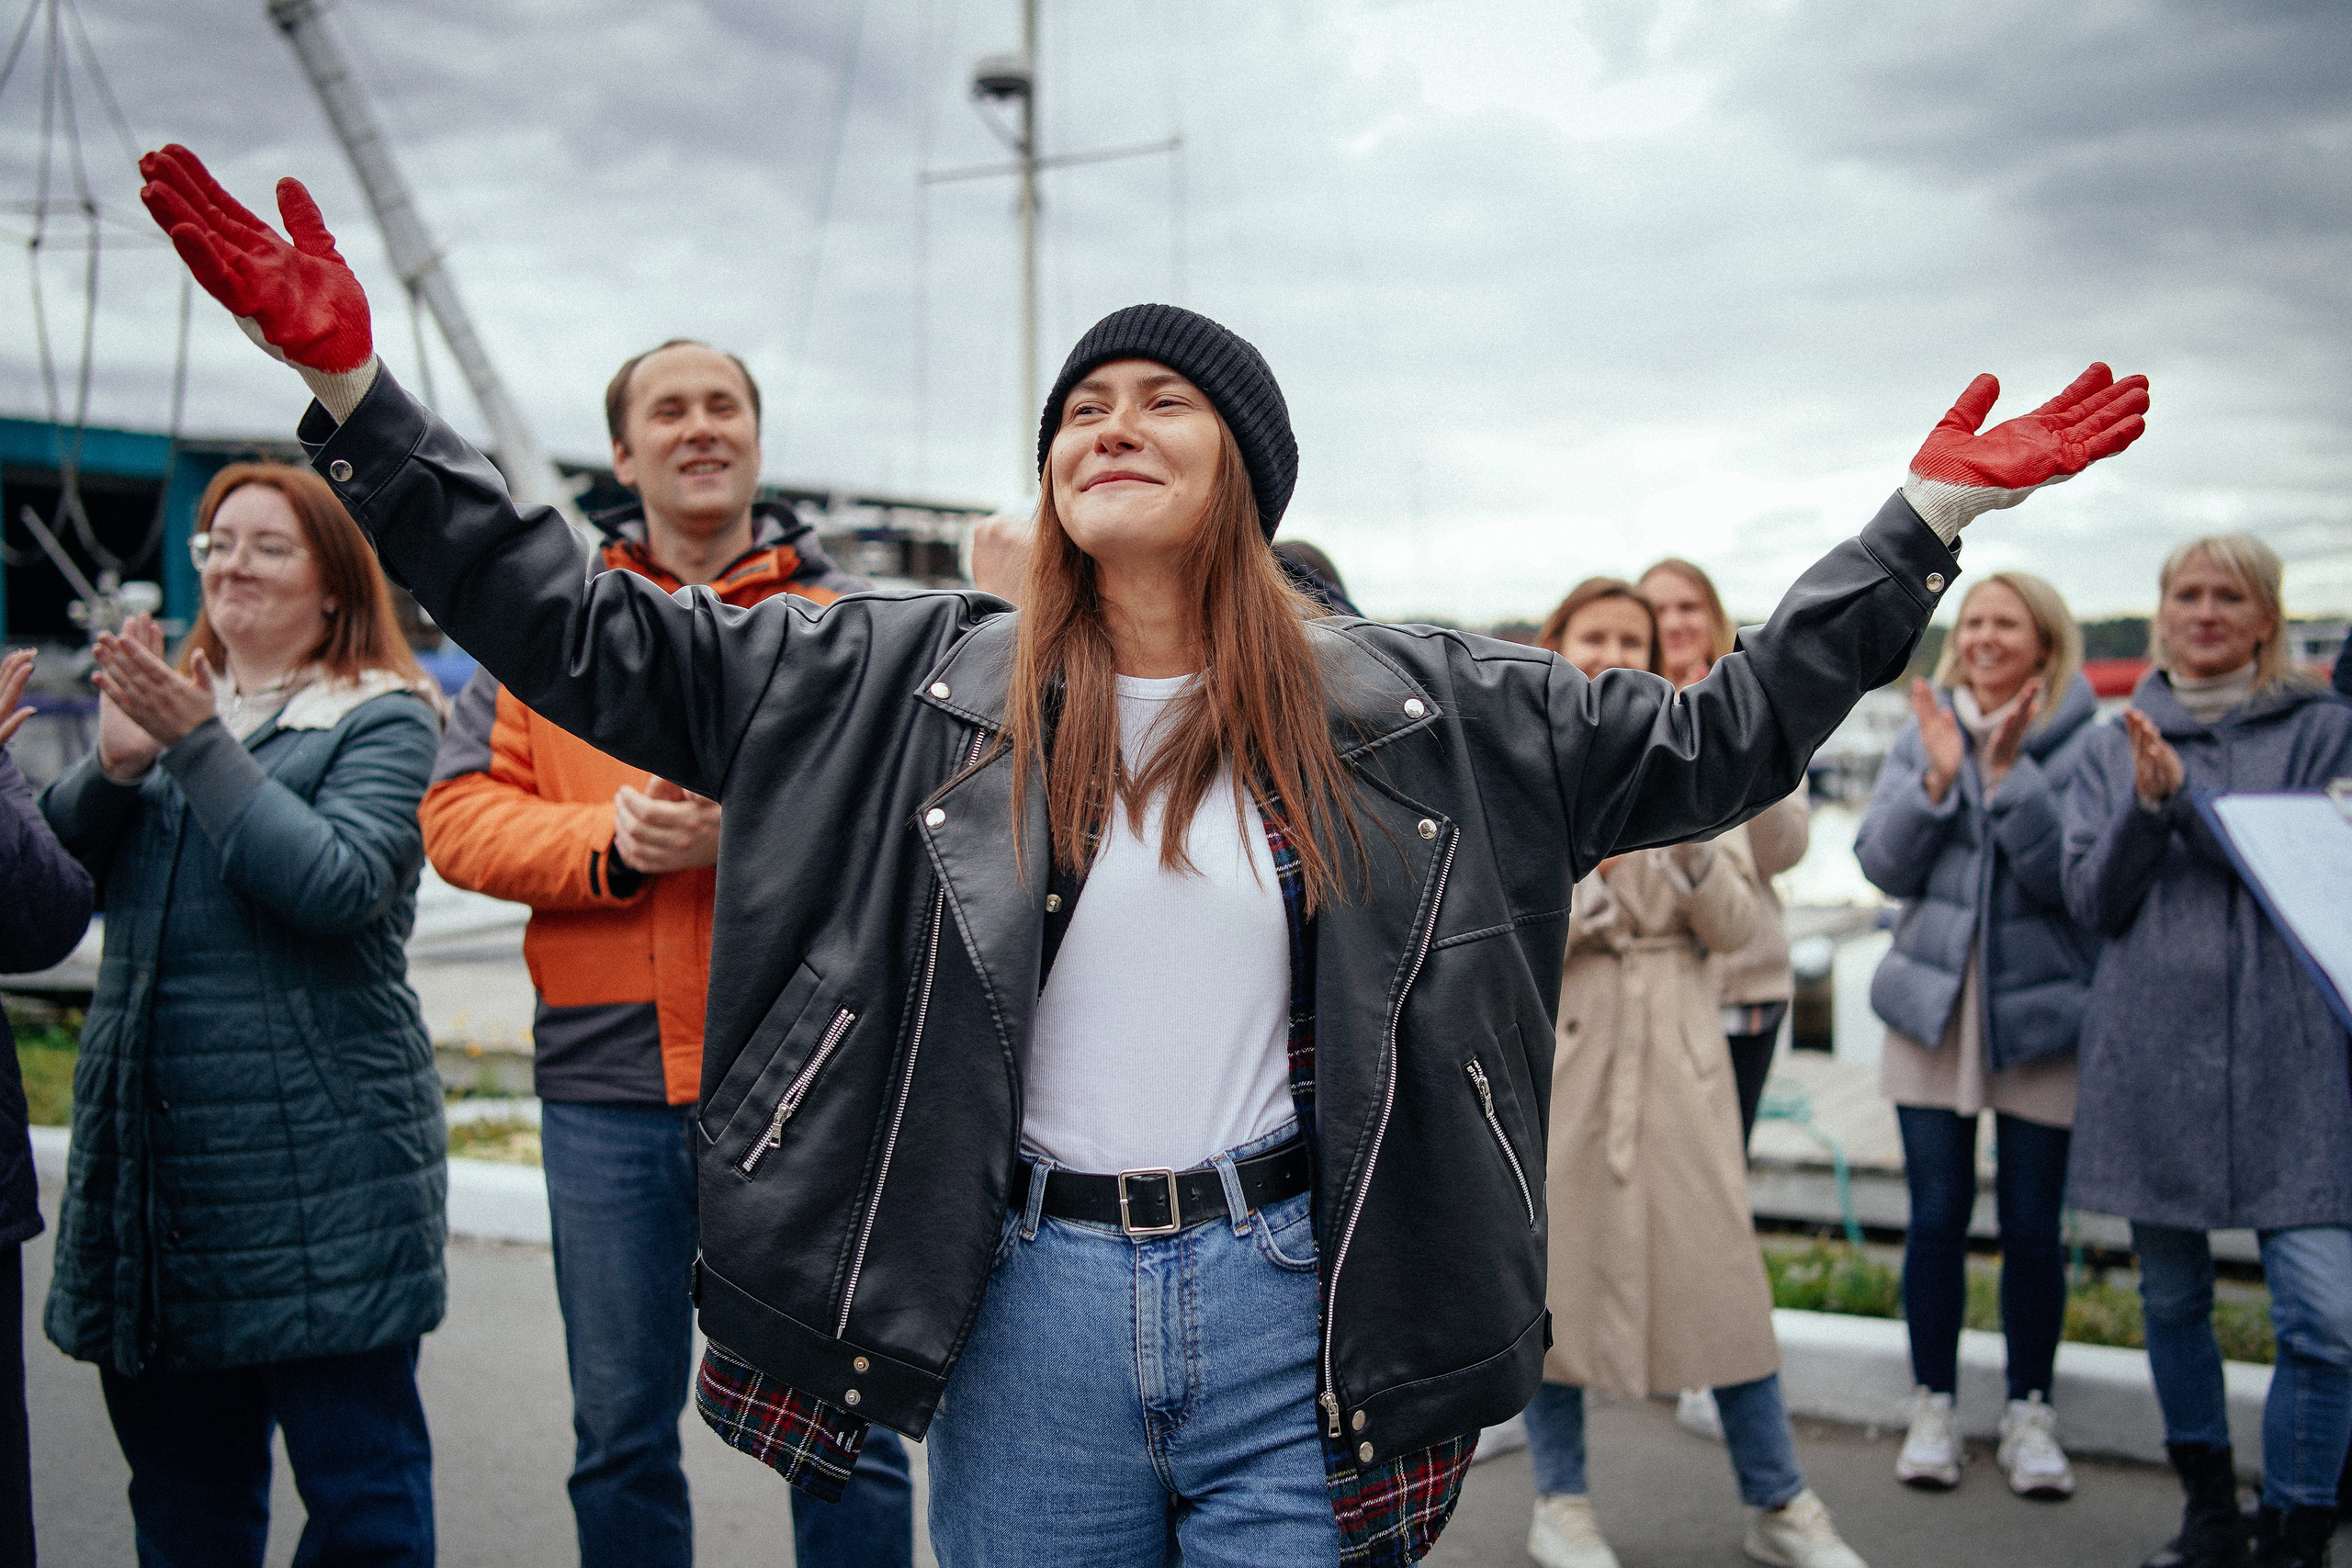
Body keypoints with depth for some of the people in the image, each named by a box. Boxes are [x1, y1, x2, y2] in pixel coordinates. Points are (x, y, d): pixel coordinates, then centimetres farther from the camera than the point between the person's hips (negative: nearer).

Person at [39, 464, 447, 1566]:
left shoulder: (383, 719, 0)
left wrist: (199, 744, -17)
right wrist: (114, 763, -11)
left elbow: (339, 883, -17)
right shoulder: (169, 700, 16)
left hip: (320, 1160, -5)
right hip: (149, 1157, 6)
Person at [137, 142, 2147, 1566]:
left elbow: (1716, 735, 6)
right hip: (1032, 1309, 1)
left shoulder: (1401, 708, 1)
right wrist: (355, 387, -7)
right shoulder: (921, 681, -1)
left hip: (1289, 1305, 0)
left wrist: (1925, 521, 2)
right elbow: (590, 638, -2)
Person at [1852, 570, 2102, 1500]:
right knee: (1937, 1217, 4)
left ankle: (2029, 1412, 21)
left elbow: (2069, 875, -14)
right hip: (1935, 1007, 2)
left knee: (2032, 1226, 4)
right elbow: (1883, 865, 0)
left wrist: (2006, 772, -21)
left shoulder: (2083, 744, -4)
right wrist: (1939, 776, -13)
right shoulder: (1924, 735, 7)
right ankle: (1933, 1405, 19)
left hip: (2043, 1013, -2)